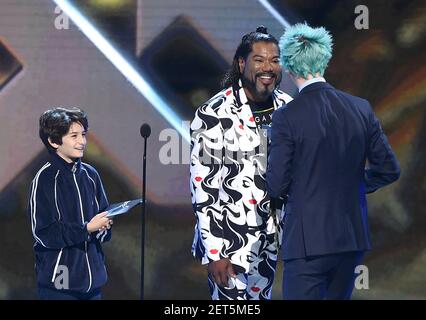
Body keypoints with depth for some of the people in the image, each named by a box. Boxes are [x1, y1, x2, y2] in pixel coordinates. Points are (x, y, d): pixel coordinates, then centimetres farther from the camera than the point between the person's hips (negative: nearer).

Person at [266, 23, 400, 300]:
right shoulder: (361, 109, 1)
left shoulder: (286, 118, -11)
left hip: (309, 240, -5)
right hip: (354, 236, 5)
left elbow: (277, 186, -9)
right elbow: (389, 170, 7)